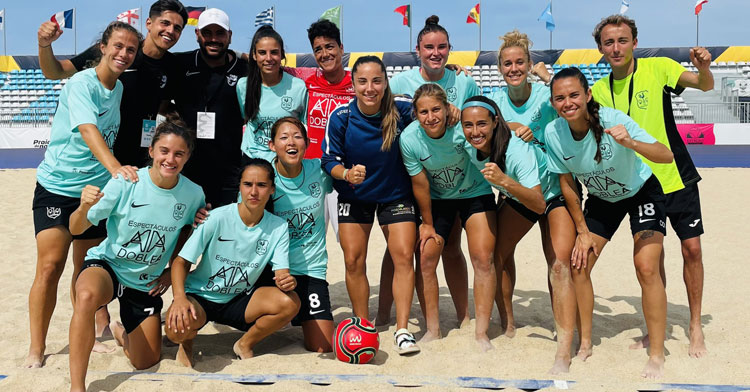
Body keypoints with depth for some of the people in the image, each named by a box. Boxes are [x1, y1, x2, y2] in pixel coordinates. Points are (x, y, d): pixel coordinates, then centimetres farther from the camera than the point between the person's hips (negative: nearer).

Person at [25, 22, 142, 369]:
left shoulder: (119, 89, 9)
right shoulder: (81, 84, -15)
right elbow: (88, 130, -31)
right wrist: (114, 167, -46)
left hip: (96, 189, 6)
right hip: (57, 187, -6)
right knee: (50, 266, -12)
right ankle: (36, 349, -4)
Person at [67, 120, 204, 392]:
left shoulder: (193, 194, -11)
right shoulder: (125, 183, -18)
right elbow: (76, 229, -15)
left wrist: (172, 270, 0)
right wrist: (84, 207, -36)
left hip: (147, 282, 3)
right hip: (106, 265, -3)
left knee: (146, 362, 6)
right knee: (87, 296, -40)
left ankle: (121, 331, 41)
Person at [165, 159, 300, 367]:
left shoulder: (278, 227, -7)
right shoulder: (218, 218, -16)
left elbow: (282, 272, -11)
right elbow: (181, 261, -14)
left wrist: (286, 280, -37)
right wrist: (180, 298, -32)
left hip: (239, 300, 3)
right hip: (201, 297, -3)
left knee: (290, 302, -24)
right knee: (178, 327, -36)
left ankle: (245, 345, 3)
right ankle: (187, 341, 6)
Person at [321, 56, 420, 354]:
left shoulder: (402, 109, -17)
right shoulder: (341, 117, -17)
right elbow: (329, 160, -11)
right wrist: (346, 173, -32)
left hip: (395, 194, 0)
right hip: (354, 196, 0)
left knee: (403, 256, -9)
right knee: (353, 260, -2)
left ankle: (402, 330, -1)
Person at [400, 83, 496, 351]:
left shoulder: (463, 126, -29)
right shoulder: (409, 138, -23)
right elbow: (419, 184, -10)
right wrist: (427, 223, -2)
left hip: (475, 193, -1)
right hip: (437, 200, 2)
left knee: (483, 259, -11)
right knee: (425, 259, -6)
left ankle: (481, 333, -2)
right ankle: (432, 331, 9)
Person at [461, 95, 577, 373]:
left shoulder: (516, 149, -37)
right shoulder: (470, 148, -19)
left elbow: (539, 204, -45)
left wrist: (505, 181, -56)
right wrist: (503, 192, 2)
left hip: (554, 194, -7)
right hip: (518, 197, 7)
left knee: (558, 265, -22)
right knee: (495, 259, 0)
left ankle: (564, 354, -26)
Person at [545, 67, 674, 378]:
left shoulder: (612, 120, -32)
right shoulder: (553, 133, -21)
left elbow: (666, 156, -36)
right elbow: (567, 184, -7)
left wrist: (631, 144, -54)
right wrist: (582, 231, -4)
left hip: (641, 191, -4)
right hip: (601, 199, 4)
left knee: (646, 267, -17)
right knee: (578, 265, -4)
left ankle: (657, 356, -7)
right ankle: (585, 344, 14)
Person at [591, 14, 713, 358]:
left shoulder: (658, 68, -9)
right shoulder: (599, 90, 2)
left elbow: (705, 85, -16)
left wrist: (704, 68, -40)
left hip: (677, 177, -2)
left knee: (691, 248, -1)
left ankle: (695, 326, 14)